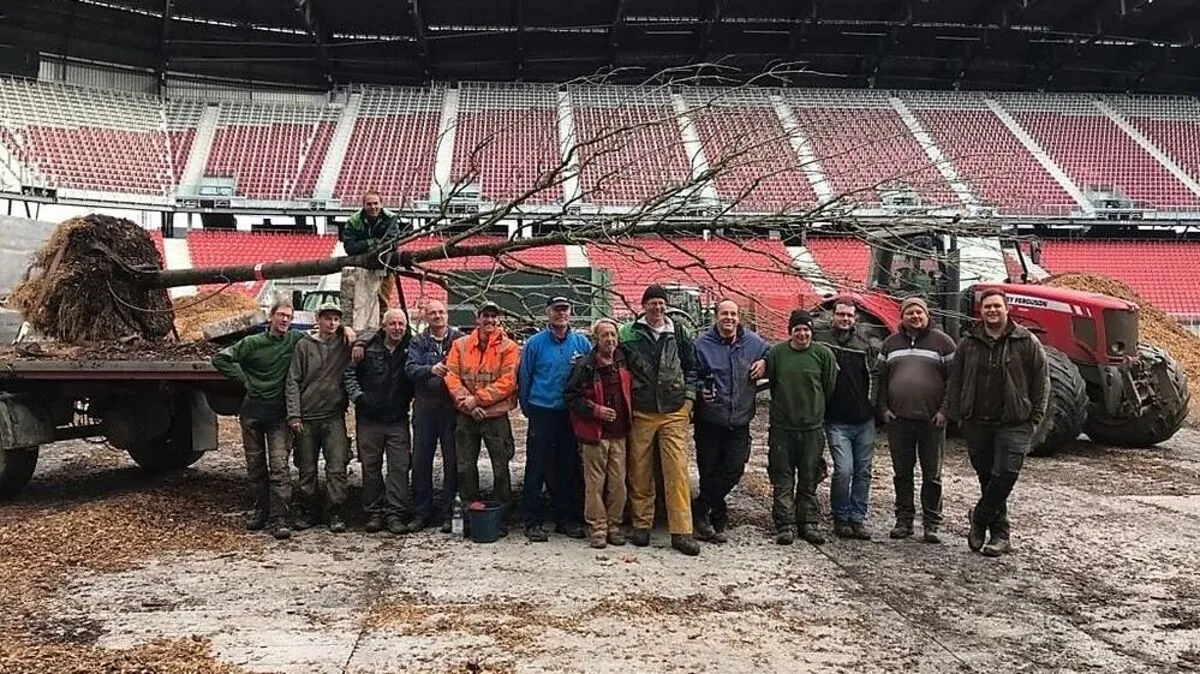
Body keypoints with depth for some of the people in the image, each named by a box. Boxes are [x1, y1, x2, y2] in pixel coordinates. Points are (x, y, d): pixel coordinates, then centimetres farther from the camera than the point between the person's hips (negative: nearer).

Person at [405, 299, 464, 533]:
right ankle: (422, 513, 16)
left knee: (452, 462, 1)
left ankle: (449, 514, 11)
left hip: (452, 407, -2)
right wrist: (431, 369, -23)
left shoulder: (460, 339, 3)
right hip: (425, 407, 2)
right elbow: (410, 368, -6)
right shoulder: (418, 342, 9)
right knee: (420, 462, 6)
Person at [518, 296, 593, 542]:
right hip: (541, 413, -2)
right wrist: (528, 408, 6)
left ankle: (566, 519, 19)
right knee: (536, 469, -2)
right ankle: (533, 522, 5)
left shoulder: (582, 343, 5)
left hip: (570, 414, 3)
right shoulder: (535, 343, -1)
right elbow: (524, 377, 4)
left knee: (569, 469, 8)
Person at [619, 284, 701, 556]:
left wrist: (688, 398, 9)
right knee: (640, 472, 4)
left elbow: (691, 367, 17)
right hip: (640, 413, -1)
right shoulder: (628, 334, 2)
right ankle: (642, 525, 17)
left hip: (674, 413, 1)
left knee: (678, 471, -6)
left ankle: (681, 531, -4)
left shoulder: (678, 333, 9)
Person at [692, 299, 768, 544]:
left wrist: (764, 363, 2)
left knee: (734, 470, -2)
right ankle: (718, 518, 19)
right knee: (708, 471, 3)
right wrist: (700, 389, -13)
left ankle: (700, 510, 13)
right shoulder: (702, 344, -3)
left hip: (740, 421, 2)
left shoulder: (753, 342, 5)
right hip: (709, 420, -2)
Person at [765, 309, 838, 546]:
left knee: (809, 480, 8)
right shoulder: (776, 353, 0)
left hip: (812, 428, 0)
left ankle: (809, 523, 17)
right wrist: (781, 406, 10)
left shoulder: (823, 354, -2)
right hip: (781, 427, 0)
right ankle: (785, 524, 6)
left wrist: (816, 410, 8)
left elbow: (830, 388, 5)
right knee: (782, 479, 2)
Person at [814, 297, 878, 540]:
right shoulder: (820, 340, -3)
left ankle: (857, 518, 17)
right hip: (837, 422, -4)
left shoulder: (865, 345, 9)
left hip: (865, 420, 4)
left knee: (863, 471, 7)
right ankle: (840, 518, 6)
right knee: (844, 469, -11)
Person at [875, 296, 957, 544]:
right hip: (898, 420, 3)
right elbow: (879, 377, 13)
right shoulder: (891, 343, 11)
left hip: (931, 421, -3)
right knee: (902, 474, 9)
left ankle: (931, 524, 11)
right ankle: (904, 521, 19)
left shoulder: (942, 342, 1)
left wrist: (944, 411, -10)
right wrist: (883, 409, 3)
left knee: (932, 475, 3)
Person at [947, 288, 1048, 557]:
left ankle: (980, 517, 6)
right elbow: (955, 381, 12)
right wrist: (957, 413, 3)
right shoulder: (968, 343, 8)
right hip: (977, 424, 3)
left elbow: (1041, 381, 1)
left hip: (1014, 424, -3)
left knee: (1005, 474, -15)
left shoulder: (1026, 342, 0)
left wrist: (1035, 418, -3)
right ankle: (999, 533, 18)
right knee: (987, 479, 8)